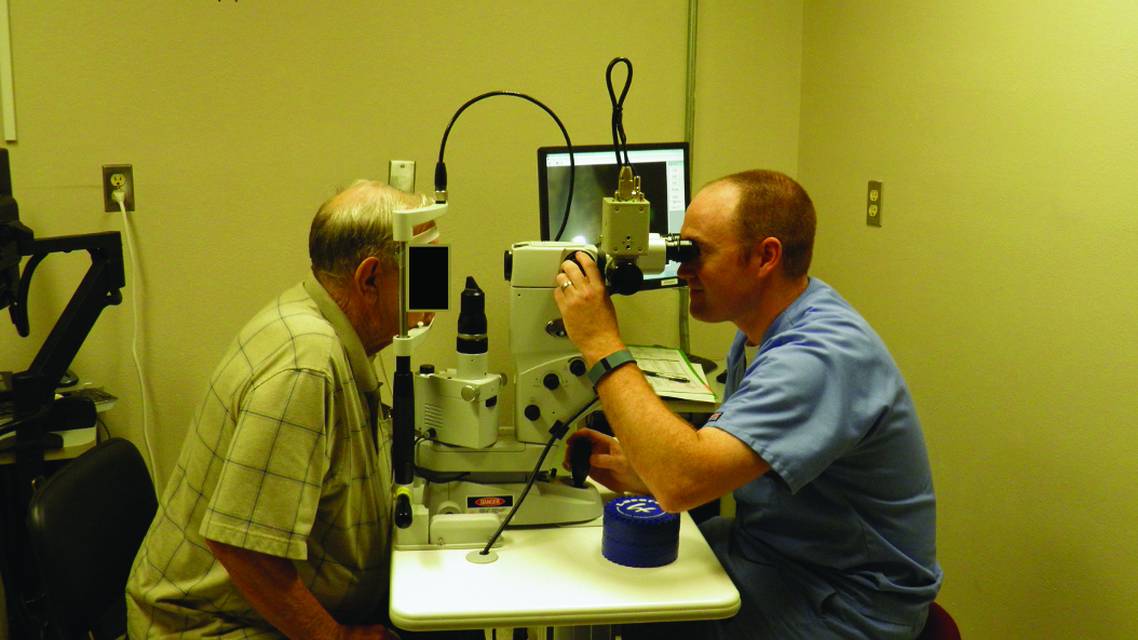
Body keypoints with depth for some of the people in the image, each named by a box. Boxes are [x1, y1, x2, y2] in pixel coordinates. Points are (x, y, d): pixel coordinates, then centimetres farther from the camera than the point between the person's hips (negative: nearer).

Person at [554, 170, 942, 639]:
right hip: (767, 547, 8)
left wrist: (603, 345, -32)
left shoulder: (825, 355, -29)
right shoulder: (761, 331, 3)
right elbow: (710, 465, 9)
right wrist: (639, 473, -10)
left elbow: (684, 482, -39)